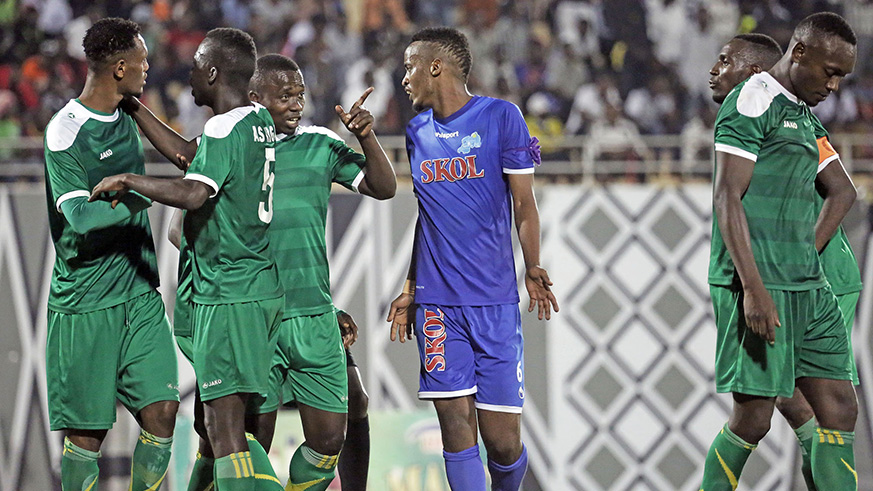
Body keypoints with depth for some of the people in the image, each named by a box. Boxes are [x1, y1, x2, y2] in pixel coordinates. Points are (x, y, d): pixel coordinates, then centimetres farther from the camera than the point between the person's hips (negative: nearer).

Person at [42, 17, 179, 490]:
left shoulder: (125, 118, 12)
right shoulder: (65, 132, -14)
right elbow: (80, 217, -23)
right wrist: (142, 197, -22)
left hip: (141, 295, 7)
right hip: (85, 307, -7)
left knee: (162, 411, -4)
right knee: (86, 432, -2)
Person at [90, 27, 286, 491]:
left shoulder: (224, 128, -14)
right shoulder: (261, 121, 14)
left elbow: (194, 192, -30)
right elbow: (194, 158, 28)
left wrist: (126, 180, -18)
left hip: (226, 295, -10)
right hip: (264, 287, 10)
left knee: (223, 422, -12)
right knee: (235, 423, 12)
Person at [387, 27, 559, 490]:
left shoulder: (501, 116, -1)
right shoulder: (417, 131, 14)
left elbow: (523, 205, 0)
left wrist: (533, 269, -7)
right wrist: (410, 289, 17)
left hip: (495, 300, -3)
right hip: (437, 303, 3)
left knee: (502, 438, -5)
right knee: (456, 424, -8)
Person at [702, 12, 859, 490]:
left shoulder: (804, 116, 20)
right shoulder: (752, 103, -8)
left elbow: (842, 191, 32)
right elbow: (727, 198, -15)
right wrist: (754, 287, -22)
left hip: (809, 289, 9)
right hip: (757, 289, -9)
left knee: (839, 410, 1)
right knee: (753, 418, -6)